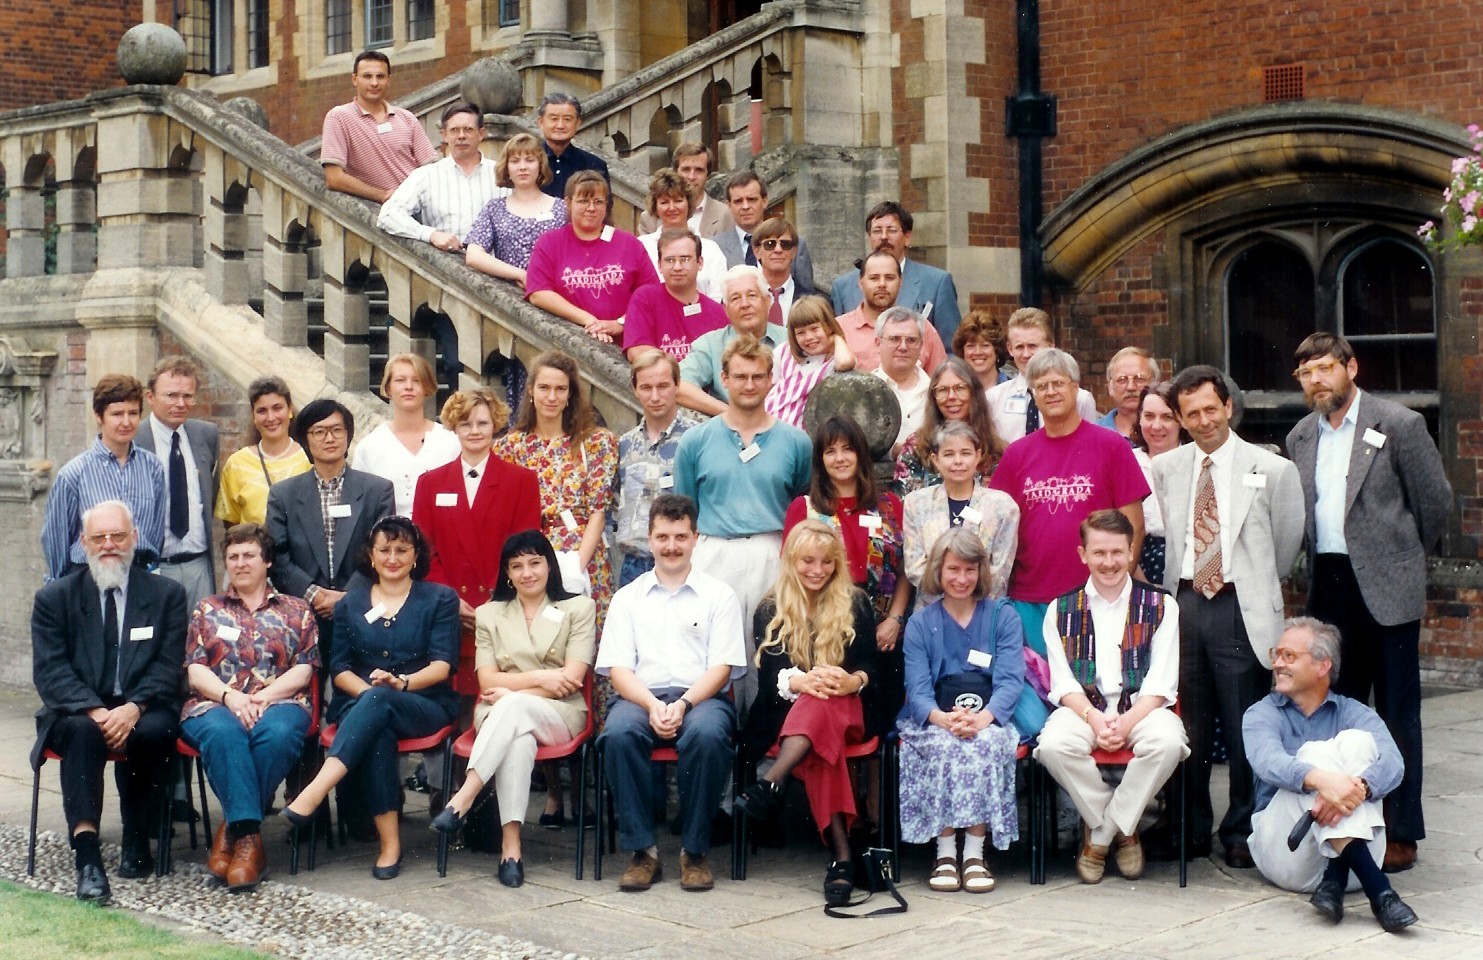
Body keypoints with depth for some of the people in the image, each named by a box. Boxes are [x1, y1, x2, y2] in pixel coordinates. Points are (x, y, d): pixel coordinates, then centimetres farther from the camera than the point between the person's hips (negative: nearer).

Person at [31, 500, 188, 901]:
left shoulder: (167, 594, 10)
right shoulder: (54, 598, 9)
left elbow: (168, 667, 1)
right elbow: (50, 670, -1)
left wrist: (134, 708, -19)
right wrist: (94, 710, -19)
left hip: (142, 712, 0)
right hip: (77, 710, 0)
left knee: (154, 730, -34)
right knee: (81, 730, -34)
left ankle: (137, 840, -15)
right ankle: (86, 853, -44)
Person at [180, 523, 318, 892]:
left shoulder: (296, 610, 18)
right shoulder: (207, 609, 22)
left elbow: (304, 669, 6)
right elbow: (195, 670, 9)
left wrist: (264, 695, -12)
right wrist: (230, 696, -11)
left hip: (279, 701, 0)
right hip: (216, 703, 0)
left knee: (277, 734, -38)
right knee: (223, 733, -38)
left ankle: (234, 829, -26)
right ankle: (248, 837, -39)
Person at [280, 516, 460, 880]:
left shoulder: (440, 599, 10)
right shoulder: (351, 603, 18)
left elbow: (442, 665, -2)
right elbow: (339, 667, 9)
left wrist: (401, 682, -22)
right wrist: (368, 690, -13)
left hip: (424, 705, -1)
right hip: (360, 704, 1)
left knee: (379, 701, -37)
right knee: (375, 732, -37)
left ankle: (314, 792, -50)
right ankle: (389, 841, -39)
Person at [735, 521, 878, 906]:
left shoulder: (856, 605, 13)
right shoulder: (770, 610, 11)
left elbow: (869, 667, 1)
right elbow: (768, 675, -1)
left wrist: (853, 680, -25)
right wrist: (801, 680, -26)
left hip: (847, 712, 0)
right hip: (787, 713, 0)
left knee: (821, 704, -39)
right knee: (820, 744, -39)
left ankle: (771, 783, -57)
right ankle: (841, 854, -53)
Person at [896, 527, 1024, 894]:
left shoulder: (1003, 617, 10)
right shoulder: (920, 625, 12)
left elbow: (1010, 679, -3)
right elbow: (917, 688, -1)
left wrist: (984, 717, -25)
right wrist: (943, 717, -25)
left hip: (990, 720, 0)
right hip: (936, 720, 0)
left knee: (985, 744, -34)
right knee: (944, 745, -34)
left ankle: (975, 853, -28)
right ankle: (945, 852, -27)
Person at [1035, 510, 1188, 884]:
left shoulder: (1160, 606, 8)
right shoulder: (1061, 610, 11)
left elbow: (1161, 682, 0)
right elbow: (1063, 683, 3)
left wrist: (1126, 722, -18)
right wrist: (1095, 720, -18)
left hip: (1142, 707, 0)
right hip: (1083, 707, 1)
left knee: (1166, 741, -35)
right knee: (1053, 744, -33)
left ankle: (1100, 835, -14)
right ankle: (1123, 830, -10)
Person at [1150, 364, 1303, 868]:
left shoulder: (1272, 469, 1)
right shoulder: (1164, 469, 10)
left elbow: (1287, 543, 10)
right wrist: (1175, 589, 11)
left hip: (1241, 609, -3)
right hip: (1183, 604, 3)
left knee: (1245, 729, 1)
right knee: (1186, 727, 7)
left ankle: (1241, 834, 14)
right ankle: (1190, 829, 20)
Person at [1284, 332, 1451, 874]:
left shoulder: (1399, 425, -5)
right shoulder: (1300, 438, 11)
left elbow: (1436, 500, 1)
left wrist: (1404, 557, 9)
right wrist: (1322, 561, 11)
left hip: (1386, 587, -5)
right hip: (1329, 588, 5)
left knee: (1397, 712, 0)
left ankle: (1401, 832, 5)